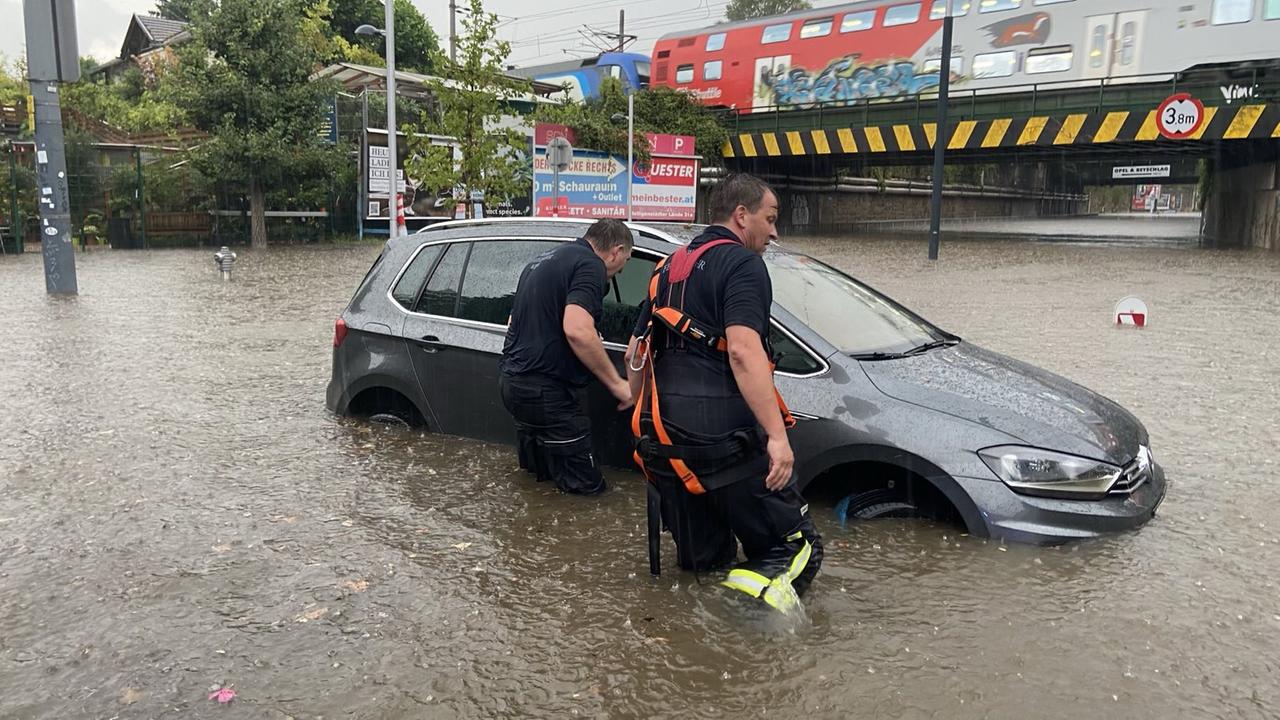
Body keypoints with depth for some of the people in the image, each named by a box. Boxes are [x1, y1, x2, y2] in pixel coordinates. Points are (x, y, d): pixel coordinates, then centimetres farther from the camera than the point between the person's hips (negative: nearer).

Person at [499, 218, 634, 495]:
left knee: (536, 469, 23)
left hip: (511, 379, 10)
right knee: (586, 484, -1)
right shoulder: (590, 266, -12)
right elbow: (577, 330, -27)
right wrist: (617, 383, -18)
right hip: (546, 389, -9)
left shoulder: (544, 260, 18)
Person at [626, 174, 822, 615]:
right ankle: (761, 585, -25)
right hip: (724, 436, -8)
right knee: (798, 547, -1)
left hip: (662, 436, 8)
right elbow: (743, 351, -20)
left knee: (702, 565, 17)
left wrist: (648, 422, 34)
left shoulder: (670, 268, 22)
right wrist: (777, 435, -23)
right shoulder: (741, 262, -4)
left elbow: (635, 355, 25)